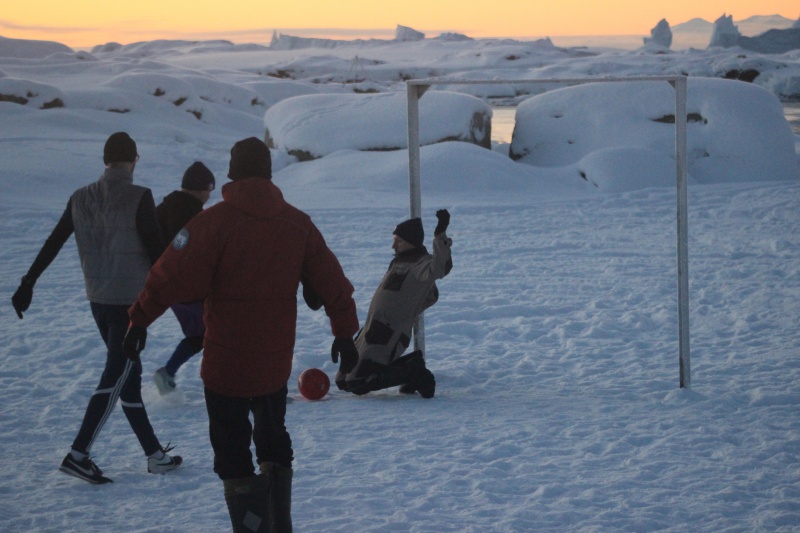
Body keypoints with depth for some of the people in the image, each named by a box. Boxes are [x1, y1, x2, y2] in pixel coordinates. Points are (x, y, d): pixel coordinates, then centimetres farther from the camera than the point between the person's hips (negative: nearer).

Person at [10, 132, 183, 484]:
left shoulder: (81, 199, 3)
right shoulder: (139, 198, -14)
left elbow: (52, 244, 7)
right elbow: (155, 247, -13)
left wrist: (27, 284, 15)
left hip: (98, 300, 6)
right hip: (132, 300, -6)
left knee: (128, 376, 13)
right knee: (116, 379, -3)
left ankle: (154, 454, 19)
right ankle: (78, 454, -10)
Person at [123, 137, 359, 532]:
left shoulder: (214, 222, -13)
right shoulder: (297, 223, 2)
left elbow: (172, 275, -18)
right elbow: (331, 282, 6)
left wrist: (140, 318, -11)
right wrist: (345, 332, 15)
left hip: (225, 364, -5)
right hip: (276, 362, 5)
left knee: (232, 454, 4)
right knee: (274, 442, 24)